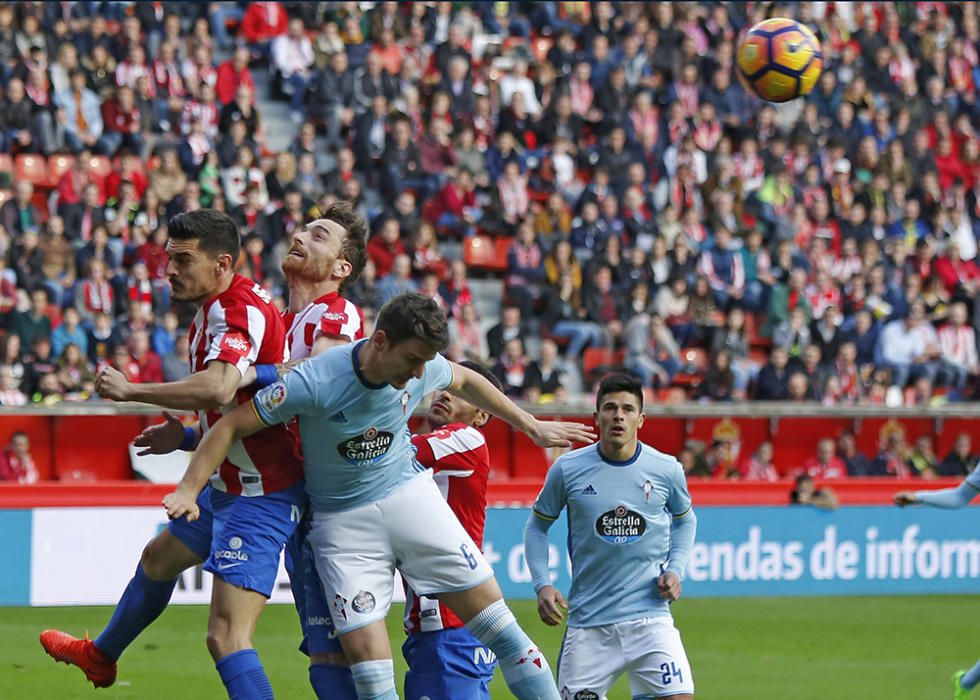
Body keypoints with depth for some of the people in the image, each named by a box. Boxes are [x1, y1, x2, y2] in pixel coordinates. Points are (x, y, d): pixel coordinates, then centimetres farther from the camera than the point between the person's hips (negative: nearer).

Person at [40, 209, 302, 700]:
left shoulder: (237, 310, -26)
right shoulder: (215, 309, 6)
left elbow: (218, 388, -45)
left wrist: (130, 390, -34)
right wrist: (185, 436, 12)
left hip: (258, 498, -12)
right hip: (226, 486, 12)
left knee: (226, 637, -21)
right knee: (158, 560, 35)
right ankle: (101, 657, 63)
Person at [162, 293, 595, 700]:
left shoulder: (423, 367, -10)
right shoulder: (315, 382, -26)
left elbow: (465, 382, 14)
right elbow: (232, 426, -18)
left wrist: (531, 426, 23)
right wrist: (188, 491, -25)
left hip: (408, 494, 4)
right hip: (341, 519, -4)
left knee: (492, 613, -4)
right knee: (363, 648, -14)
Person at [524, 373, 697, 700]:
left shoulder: (667, 470, 0)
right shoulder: (568, 469, -3)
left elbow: (684, 520, 19)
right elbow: (537, 525, 10)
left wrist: (675, 569, 4)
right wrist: (542, 585, -3)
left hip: (650, 615, 0)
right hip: (588, 621, 0)